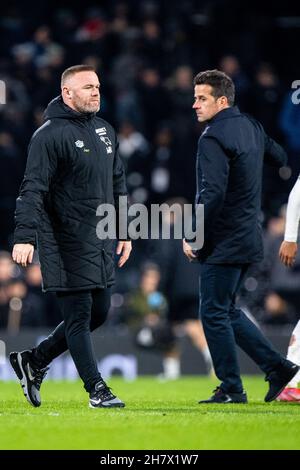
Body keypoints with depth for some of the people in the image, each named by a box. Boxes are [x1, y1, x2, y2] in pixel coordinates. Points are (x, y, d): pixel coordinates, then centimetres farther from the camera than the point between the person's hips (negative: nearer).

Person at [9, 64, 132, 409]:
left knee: (98, 313, 13)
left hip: (100, 244, 8)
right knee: (79, 317, -4)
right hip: (67, 245, -8)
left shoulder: (105, 131, 14)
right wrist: (25, 237, -26)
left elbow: (117, 184, 23)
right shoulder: (50, 135, -11)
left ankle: (34, 361, 26)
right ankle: (96, 390, 2)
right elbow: (33, 189, -17)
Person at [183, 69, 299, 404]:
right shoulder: (251, 127, 11)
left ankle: (231, 389, 2)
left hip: (223, 244, -9)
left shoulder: (214, 138, -16)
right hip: (248, 238, 9)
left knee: (214, 313, -1)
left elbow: (211, 194, -24)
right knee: (227, 311, 17)